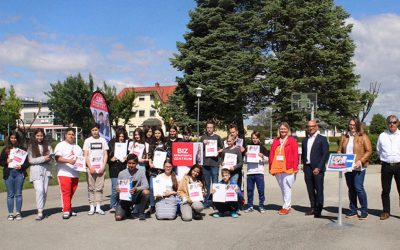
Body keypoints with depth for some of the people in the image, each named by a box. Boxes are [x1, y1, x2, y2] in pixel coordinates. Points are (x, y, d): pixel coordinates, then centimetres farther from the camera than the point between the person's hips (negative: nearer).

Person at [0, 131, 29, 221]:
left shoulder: (22, 149, 4)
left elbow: (27, 161, 3)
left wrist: (22, 166, -13)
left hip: (19, 173, -1)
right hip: (8, 174, 1)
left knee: (18, 194, 3)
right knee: (10, 194, 4)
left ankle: (18, 213, 11)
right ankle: (10, 213, 11)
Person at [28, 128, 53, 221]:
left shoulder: (47, 146, 12)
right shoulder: (31, 147, 6)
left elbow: (51, 159, 8)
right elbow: (31, 160, -4)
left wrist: (48, 158, -15)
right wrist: (43, 158, -12)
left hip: (46, 170, 3)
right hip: (36, 171, -3)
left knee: (44, 191, 4)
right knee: (39, 190, -16)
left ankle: (41, 209, 17)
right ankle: (40, 212, -15)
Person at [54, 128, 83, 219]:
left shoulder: (77, 147, 23)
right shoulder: (61, 145, 2)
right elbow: (57, 158, -11)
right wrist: (68, 161, -26)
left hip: (75, 174, 6)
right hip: (64, 173, -6)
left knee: (71, 193, 6)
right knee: (65, 192, -11)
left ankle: (68, 209, 17)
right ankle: (66, 211, -9)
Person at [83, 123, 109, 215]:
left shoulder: (103, 140, 9)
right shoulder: (87, 141, 6)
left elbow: (105, 155, 8)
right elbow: (85, 156, 2)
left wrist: (103, 167, -4)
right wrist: (90, 167, -9)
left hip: (100, 168, 1)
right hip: (90, 168, -1)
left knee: (99, 188, 2)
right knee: (91, 188, 2)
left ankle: (98, 207, 7)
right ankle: (92, 207, 7)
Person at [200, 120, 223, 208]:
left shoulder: (217, 137, 6)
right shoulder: (203, 137, 11)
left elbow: (222, 148, 13)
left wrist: (218, 152, -7)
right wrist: (203, 143, -5)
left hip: (214, 163, -2)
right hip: (205, 163, 2)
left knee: (215, 183, -1)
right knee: (207, 184, 8)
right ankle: (207, 201, 14)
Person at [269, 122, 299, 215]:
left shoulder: (292, 141, -1)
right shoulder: (275, 141, 12)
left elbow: (295, 155, -5)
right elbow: (271, 154, 10)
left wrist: (295, 168, -10)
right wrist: (271, 167, 5)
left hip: (288, 169, -5)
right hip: (277, 168, 5)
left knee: (287, 188, -4)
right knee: (282, 188, 12)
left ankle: (286, 207, 4)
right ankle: (287, 205, 23)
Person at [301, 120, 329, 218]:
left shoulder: (322, 139, -1)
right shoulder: (305, 140, 16)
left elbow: (325, 154, -7)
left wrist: (319, 168, -13)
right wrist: (304, 165, 9)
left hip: (317, 168, -5)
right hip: (307, 168, 5)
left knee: (319, 190, -3)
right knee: (310, 189, 8)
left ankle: (319, 210, 2)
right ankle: (313, 208, 17)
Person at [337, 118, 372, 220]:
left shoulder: (363, 137, -1)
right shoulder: (344, 137, 14)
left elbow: (369, 151, -6)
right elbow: (339, 150, 15)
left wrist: (360, 161, -16)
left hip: (358, 167, -5)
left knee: (359, 188, -9)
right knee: (351, 189, 10)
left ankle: (364, 211, 4)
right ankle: (353, 211, 18)